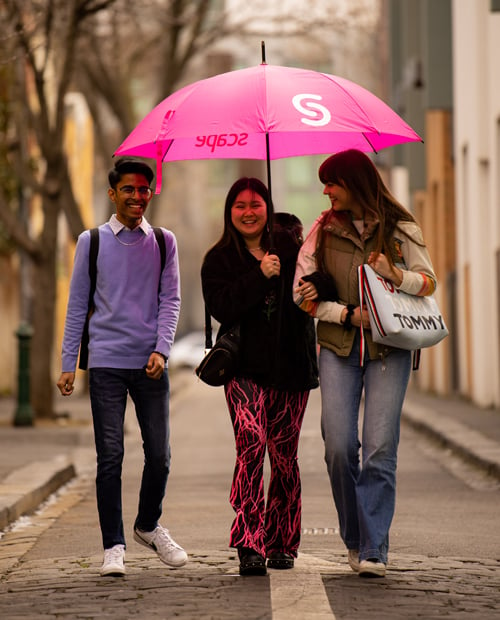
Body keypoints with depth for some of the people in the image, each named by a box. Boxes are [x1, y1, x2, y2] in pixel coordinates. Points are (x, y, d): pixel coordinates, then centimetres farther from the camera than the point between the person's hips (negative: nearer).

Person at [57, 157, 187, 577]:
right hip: (106, 362, -1)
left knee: (159, 453, 3)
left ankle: (148, 525, 27)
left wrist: (162, 349, -10)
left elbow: (171, 300, 5)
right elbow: (78, 304, 8)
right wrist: (69, 363, 4)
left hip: (151, 364, 1)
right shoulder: (92, 241, 7)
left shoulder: (163, 242, 9)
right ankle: (114, 546, 3)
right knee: (110, 456, -3)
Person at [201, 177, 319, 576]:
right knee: (252, 442, -20)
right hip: (246, 367, -3)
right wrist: (260, 276, -16)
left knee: (285, 456, 4)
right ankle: (249, 545, -21)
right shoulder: (219, 259, 5)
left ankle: (282, 544, 18)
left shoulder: (289, 247, 12)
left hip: (290, 366, 3)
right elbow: (221, 308, -10)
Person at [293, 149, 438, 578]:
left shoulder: (399, 229, 5)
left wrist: (397, 275, -16)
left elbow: (430, 283, 4)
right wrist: (347, 314, -8)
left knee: (380, 447, -10)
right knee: (339, 447, -7)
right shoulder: (323, 229, 9)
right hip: (338, 348, 2)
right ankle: (355, 539, 11)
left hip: (388, 348, -2)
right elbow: (302, 292, 6)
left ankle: (373, 550, -7)